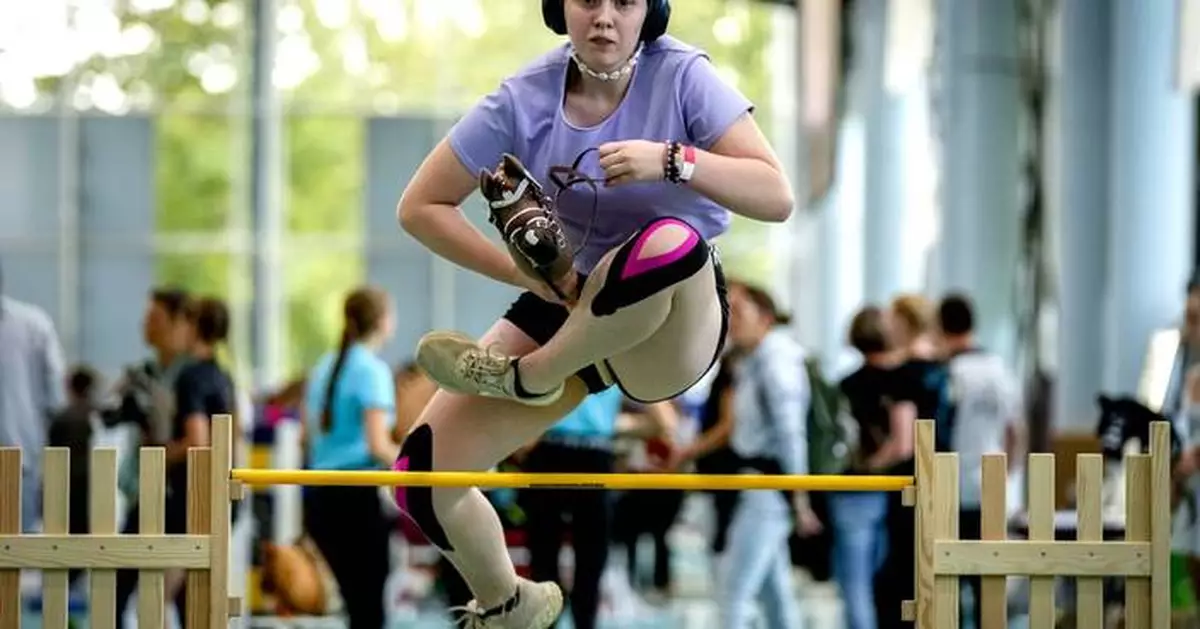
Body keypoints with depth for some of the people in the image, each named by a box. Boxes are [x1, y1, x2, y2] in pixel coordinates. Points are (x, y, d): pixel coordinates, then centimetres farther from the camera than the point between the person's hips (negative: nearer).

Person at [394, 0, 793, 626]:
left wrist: (671, 161, -33)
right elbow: (420, 207, -2)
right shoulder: (525, 99, -9)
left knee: (674, 243, -41)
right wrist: (523, 273, -12)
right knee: (423, 473, -8)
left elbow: (777, 198, -20)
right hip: (566, 307, 4)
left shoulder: (682, 77, -15)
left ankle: (527, 377, -15)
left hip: (677, 321, -4)